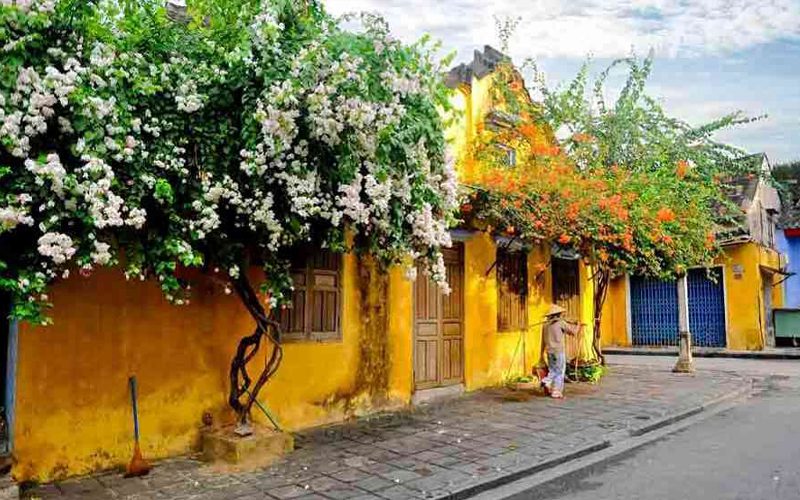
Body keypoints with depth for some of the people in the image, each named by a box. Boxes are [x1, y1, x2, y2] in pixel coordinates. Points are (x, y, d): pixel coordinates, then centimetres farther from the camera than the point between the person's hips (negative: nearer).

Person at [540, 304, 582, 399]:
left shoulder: (545, 324, 9)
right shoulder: (561, 323, -8)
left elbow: (543, 340, 13)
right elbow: (573, 332, -2)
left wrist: (542, 353, 20)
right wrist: (578, 326, 18)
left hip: (549, 351, 5)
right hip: (559, 351, -5)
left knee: (552, 370, 18)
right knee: (559, 372, 3)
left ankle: (547, 381, -3)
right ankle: (556, 392, 2)